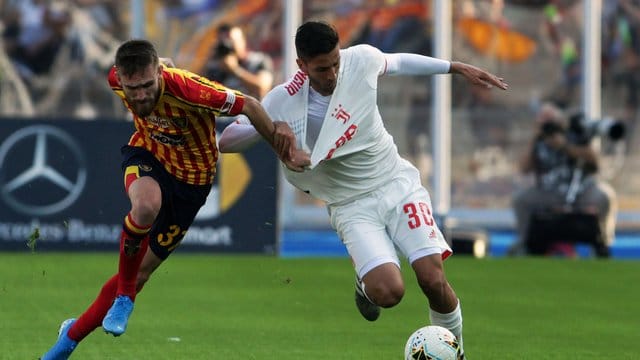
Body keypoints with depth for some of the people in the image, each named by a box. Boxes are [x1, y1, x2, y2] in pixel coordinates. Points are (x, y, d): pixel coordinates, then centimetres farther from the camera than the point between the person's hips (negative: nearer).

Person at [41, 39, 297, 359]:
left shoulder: (185, 88, -35)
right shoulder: (117, 80, -20)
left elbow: (248, 105, -28)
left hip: (191, 179, -1)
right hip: (147, 155, 1)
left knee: (141, 272, 4)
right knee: (146, 205, -38)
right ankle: (124, 297, -17)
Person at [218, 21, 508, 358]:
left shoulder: (361, 59, -8)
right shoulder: (283, 102, -15)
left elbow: (398, 62, 15)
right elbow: (226, 141, -15)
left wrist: (458, 67, 19)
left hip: (398, 183, 2)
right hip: (353, 206, -2)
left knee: (433, 280, -15)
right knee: (388, 292, -23)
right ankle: (366, 285, 16)